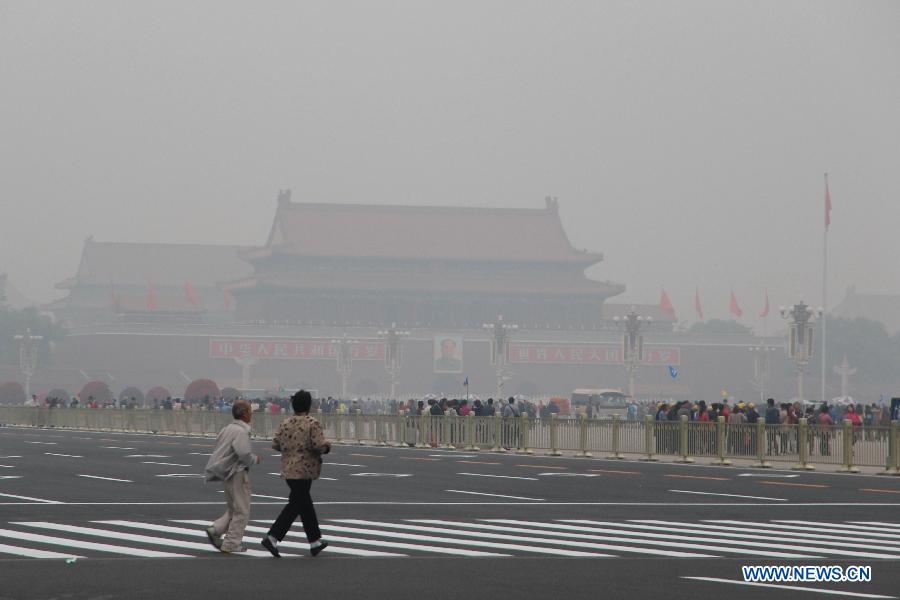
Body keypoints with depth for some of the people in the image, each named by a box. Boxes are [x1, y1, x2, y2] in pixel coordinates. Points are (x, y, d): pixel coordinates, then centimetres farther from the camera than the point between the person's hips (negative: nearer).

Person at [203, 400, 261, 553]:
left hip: (227, 474, 9)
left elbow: (219, 450, 15)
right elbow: (244, 454, -27)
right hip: (238, 474, -9)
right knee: (241, 511, 1)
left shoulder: (227, 428, 10)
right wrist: (255, 460, -7)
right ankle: (231, 543, 2)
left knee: (232, 510, 19)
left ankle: (215, 531, 5)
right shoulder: (241, 431, -18)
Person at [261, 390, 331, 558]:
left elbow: (275, 444, 5)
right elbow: (320, 445, -20)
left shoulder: (285, 424, 4)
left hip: (288, 469, 7)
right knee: (295, 505, -3)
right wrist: (327, 446, 1)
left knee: (306, 505, 17)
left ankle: (315, 541, 25)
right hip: (304, 470, -7)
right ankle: (272, 538, -13)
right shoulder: (312, 424, -13)